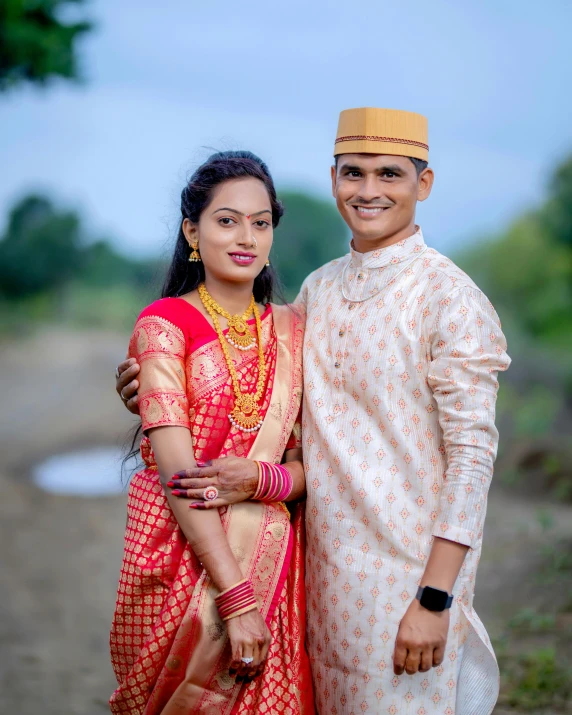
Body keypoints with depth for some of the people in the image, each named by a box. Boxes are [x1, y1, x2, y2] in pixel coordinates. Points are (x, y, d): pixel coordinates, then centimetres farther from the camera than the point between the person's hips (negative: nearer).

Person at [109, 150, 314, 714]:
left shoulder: (289, 330, 7)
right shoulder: (165, 324, -7)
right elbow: (177, 472, -15)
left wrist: (262, 478, -17)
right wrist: (237, 598, -21)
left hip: (273, 558, 4)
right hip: (183, 557, -4)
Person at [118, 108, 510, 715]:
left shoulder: (450, 298, -11)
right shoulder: (318, 289, 8)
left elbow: (472, 455, -13)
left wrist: (434, 599, -17)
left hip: (407, 569, -6)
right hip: (324, 561, 6)